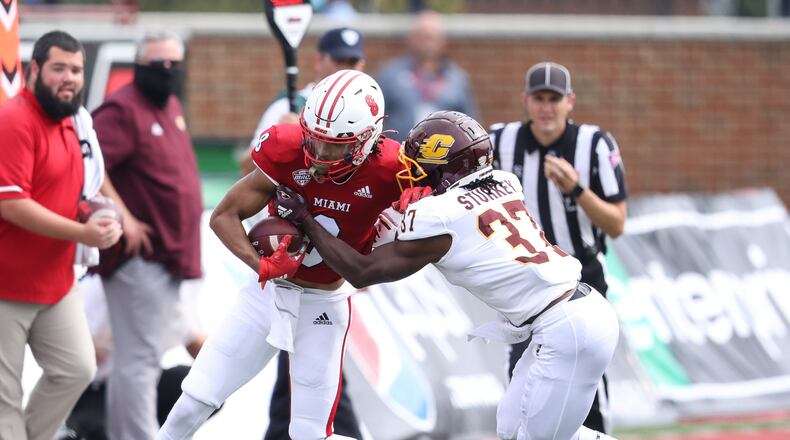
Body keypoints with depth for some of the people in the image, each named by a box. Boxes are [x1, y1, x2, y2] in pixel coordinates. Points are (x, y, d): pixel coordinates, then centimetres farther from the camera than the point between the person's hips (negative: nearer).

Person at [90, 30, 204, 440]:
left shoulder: (170, 106, 13)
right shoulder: (123, 110, -16)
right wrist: (123, 218, -26)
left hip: (169, 253, 10)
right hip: (140, 255, -10)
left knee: (141, 357, 17)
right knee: (140, 359, -8)